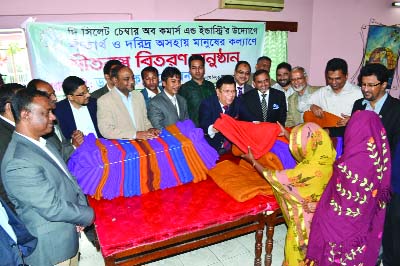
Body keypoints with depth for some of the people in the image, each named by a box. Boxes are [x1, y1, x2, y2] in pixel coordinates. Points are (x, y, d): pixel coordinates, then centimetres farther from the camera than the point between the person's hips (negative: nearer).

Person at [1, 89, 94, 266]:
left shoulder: (41, 143, 1)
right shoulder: (19, 164, -29)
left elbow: (66, 178, 9)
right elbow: (53, 208, -27)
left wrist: (81, 208, -7)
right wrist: (88, 215, -11)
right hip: (51, 247, -7)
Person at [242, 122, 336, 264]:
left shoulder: (308, 171, -36)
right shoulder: (325, 159, -14)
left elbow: (274, 178, -22)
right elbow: (302, 148, 8)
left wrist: (252, 161, -12)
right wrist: (286, 134, 13)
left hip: (306, 218, -7)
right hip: (320, 213, 7)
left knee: (298, 249, 17)